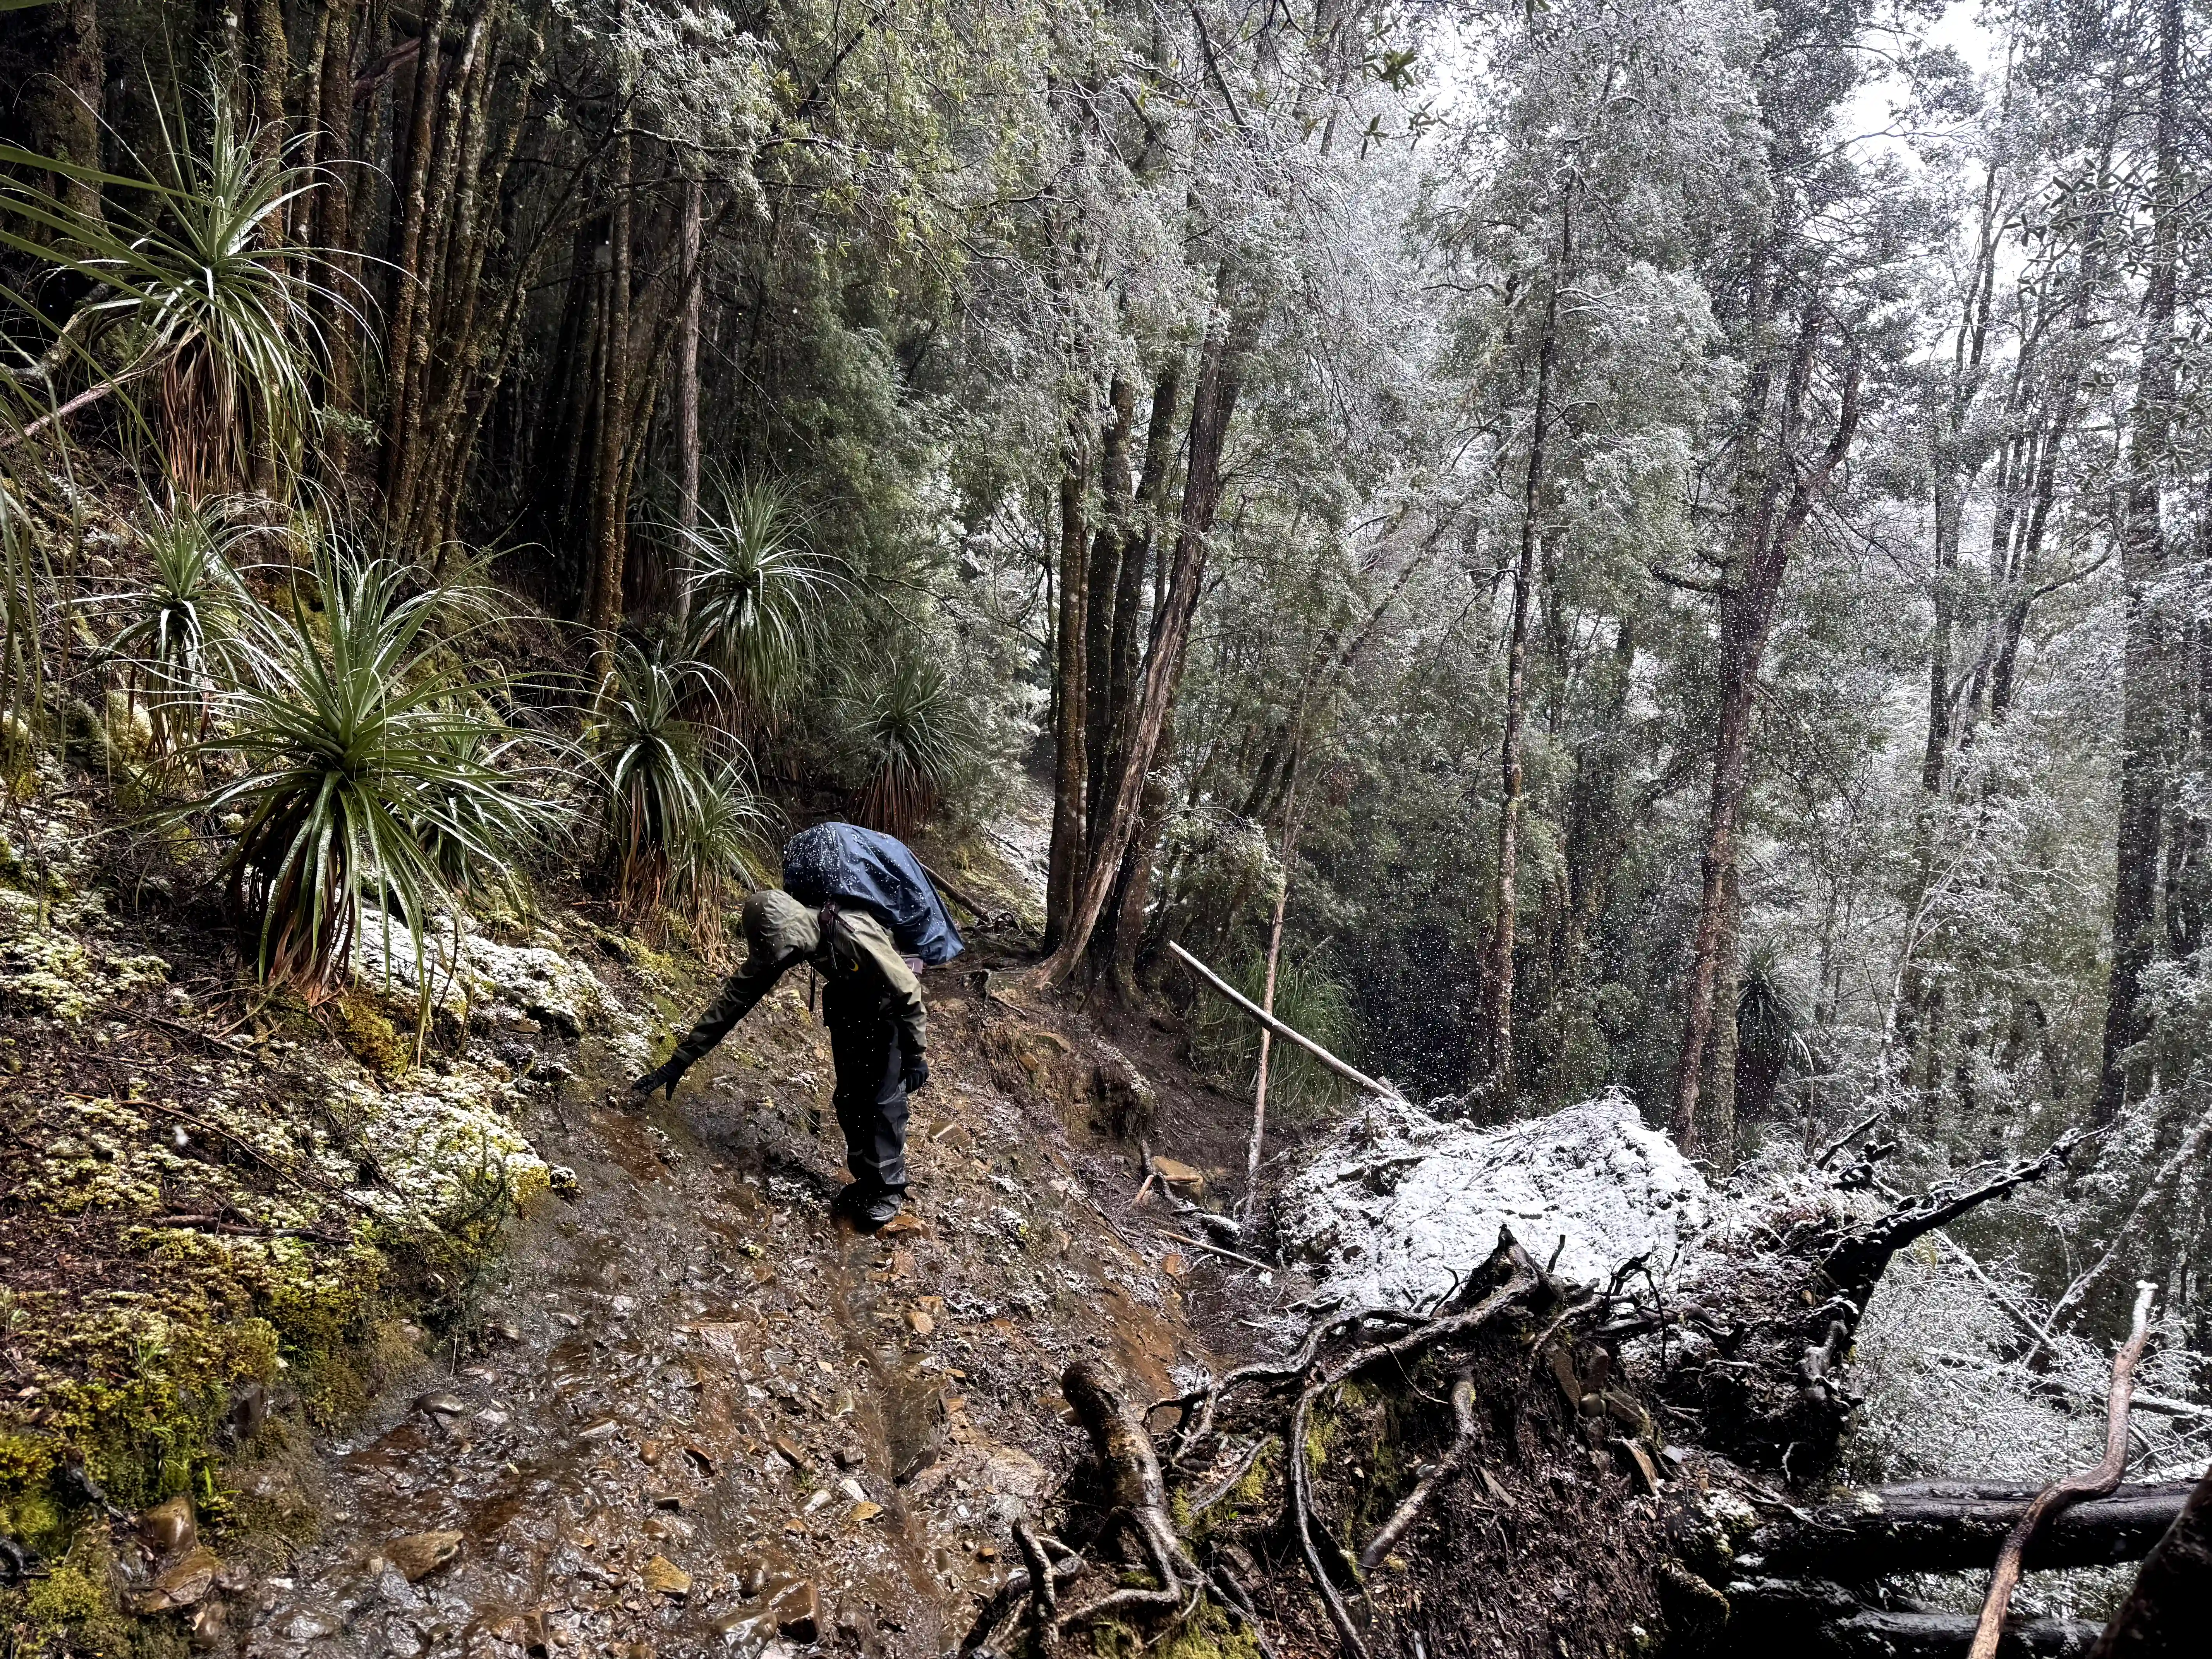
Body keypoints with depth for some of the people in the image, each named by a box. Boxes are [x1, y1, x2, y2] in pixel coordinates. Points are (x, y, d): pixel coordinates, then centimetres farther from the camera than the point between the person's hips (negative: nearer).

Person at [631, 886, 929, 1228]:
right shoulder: (779, 942, -22)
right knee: (849, 1095, 8)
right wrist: (679, 1062, -14)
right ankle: (865, 1179, 24)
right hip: (847, 1001, 6)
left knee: (884, 1096, -8)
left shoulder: (856, 936, -41)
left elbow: (908, 992, -27)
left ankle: (888, 1188, 8)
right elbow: (735, 998, -15)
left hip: (887, 1005, -6)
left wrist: (917, 1056, -17)